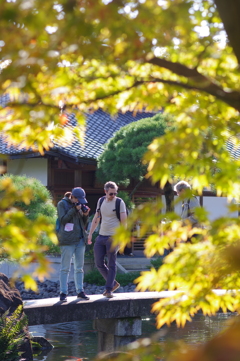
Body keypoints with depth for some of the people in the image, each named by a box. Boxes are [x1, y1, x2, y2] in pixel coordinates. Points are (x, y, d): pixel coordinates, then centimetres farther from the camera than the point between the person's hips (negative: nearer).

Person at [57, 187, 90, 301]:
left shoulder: (80, 205, 14)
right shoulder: (62, 204, -1)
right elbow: (63, 219, -11)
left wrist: (85, 215, -2)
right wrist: (74, 210, -14)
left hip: (80, 239, 6)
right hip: (68, 240, -6)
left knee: (79, 267, 8)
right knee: (65, 267, -5)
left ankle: (80, 291, 14)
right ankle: (63, 293, -4)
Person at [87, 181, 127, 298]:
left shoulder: (119, 202, -5)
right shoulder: (101, 201, 11)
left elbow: (124, 219, -8)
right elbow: (96, 219, 18)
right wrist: (90, 234, 13)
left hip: (113, 237, -6)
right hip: (101, 236, 6)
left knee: (111, 264, -2)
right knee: (99, 263, 6)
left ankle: (109, 289, 4)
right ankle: (113, 283, 21)